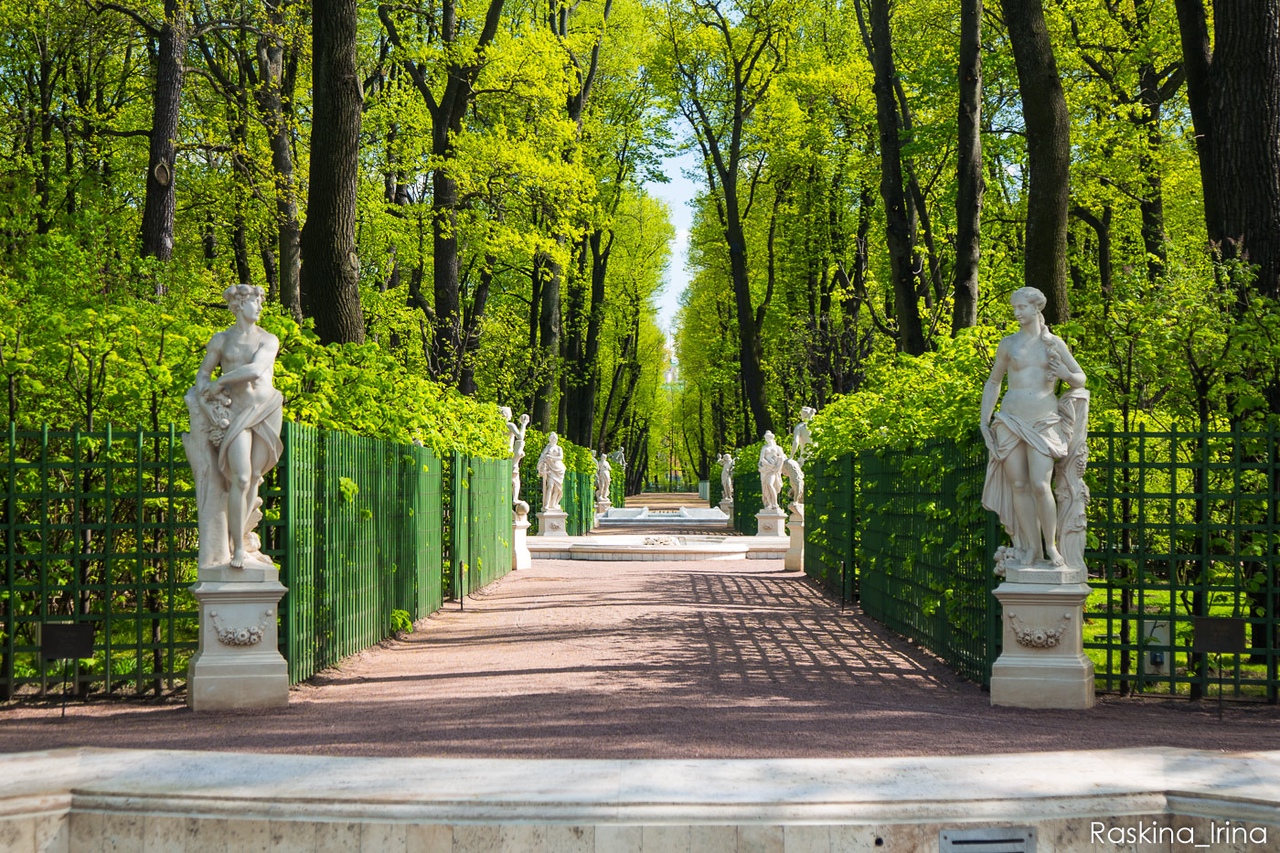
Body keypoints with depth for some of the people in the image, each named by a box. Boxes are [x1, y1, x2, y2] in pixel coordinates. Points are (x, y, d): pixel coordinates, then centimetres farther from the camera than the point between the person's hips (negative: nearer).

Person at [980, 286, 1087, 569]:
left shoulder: (1054, 343, 8)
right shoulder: (1008, 344, 9)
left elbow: (1080, 380, 15)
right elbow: (993, 383, 20)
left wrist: (1065, 373, -8)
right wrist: (984, 421, 13)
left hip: (1044, 422, -2)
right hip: (1011, 419, 2)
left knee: (1040, 485, -16)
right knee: (1019, 486, -1)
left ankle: (1051, 547, -2)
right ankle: (1031, 548, 5)